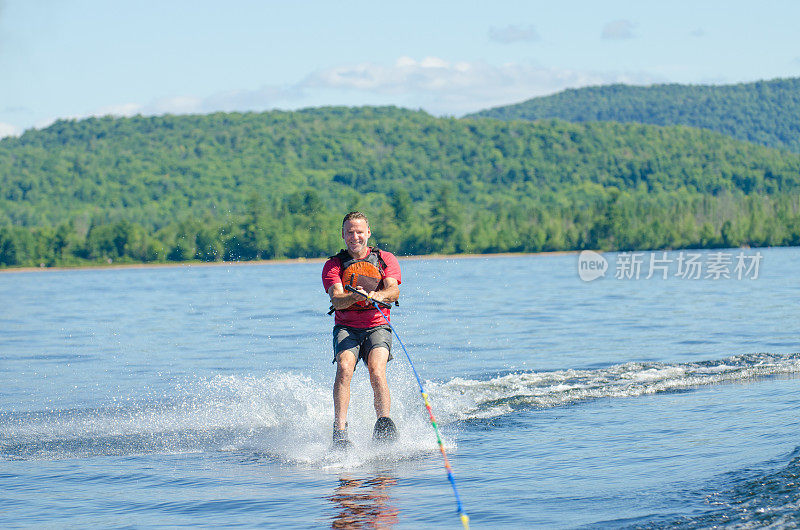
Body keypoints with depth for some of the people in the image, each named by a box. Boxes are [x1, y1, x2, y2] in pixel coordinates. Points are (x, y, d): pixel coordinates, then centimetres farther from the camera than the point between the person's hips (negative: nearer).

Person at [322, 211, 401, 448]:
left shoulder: (385, 259, 8)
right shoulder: (333, 265, 5)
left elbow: (394, 291, -9)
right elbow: (336, 299, -12)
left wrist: (378, 295, -33)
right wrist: (355, 297, -35)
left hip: (377, 327, 0)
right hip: (346, 328, 0)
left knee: (376, 369, -29)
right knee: (344, 368, -28)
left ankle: (384, 425, -37)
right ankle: (340, 431, -34)